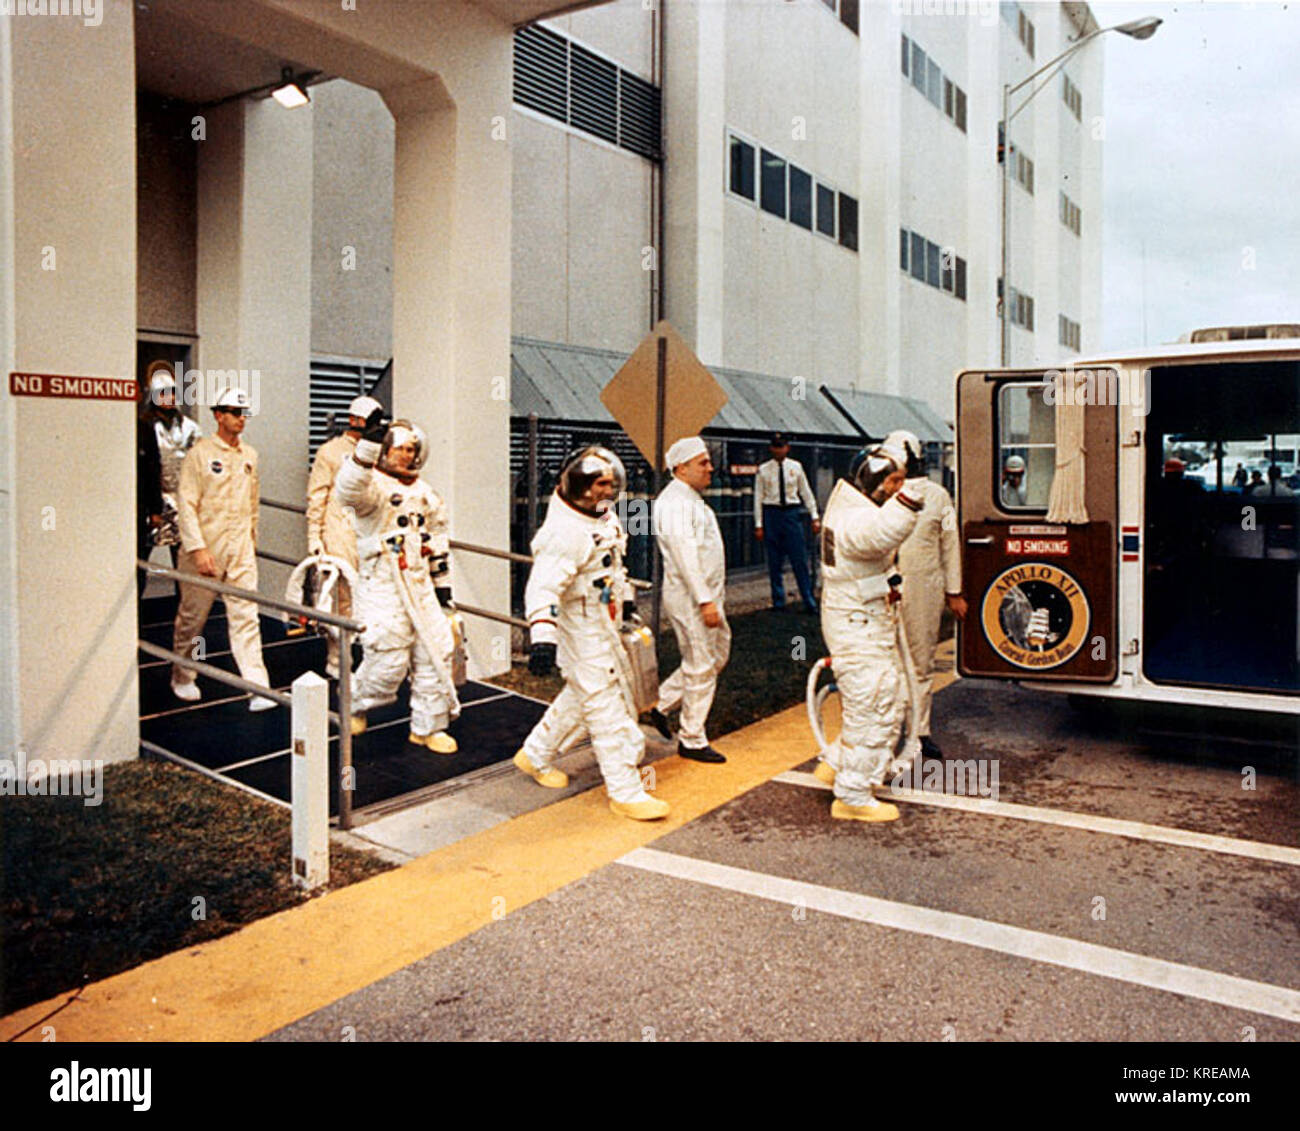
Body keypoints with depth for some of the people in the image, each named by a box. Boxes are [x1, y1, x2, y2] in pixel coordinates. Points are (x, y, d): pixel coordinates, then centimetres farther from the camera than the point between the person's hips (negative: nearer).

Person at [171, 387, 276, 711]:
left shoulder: (249, 455, 10)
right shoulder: (200, 452, -7)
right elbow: (186, 504, -12)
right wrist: (198, 548, -19)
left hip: (240, 549, 4)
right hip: (205, 547, -4)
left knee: (246, 616, -2)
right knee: (192, 616, 10)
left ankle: (258, 687, -5)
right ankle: (182, 677, 30)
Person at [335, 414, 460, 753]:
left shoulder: (424, 492, 14)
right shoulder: (374, 484, -9)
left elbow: (437, 536, 23)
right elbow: (349, 489, -34)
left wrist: (442, 581, 20)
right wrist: (369, 442, -44)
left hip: (420, 585, 7)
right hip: (382, 585, -7)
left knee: (435, 652, 4)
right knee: (388, 660, -4)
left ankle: (428, 727, 18)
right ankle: (355, 705, 27)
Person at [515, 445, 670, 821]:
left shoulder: (604, 515, 7)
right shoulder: (564, 532, -24)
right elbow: (543, 587, -33)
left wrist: (624, 597, 33)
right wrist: (542, 637, -42)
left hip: (604, 625, 10)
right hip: (580, 631, -10)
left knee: (581, 695, 21)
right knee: (606, 708, -5)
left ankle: (535, 755, 38)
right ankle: (625, 792, 4)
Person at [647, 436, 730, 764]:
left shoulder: (691, 499, 16)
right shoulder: (675, 502, -17)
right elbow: (685, 555, -24)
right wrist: (705, 601, -26)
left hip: (706, 594, 10)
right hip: (689, 597, -10)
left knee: (718, 654, 17)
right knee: (700, 669, -1)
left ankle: (662, 703, 26)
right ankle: (692, 741, 11)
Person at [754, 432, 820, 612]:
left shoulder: (796, 467, 5)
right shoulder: (763, 470, 2)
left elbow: (806, 492, 11)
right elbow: (758, 498, 3)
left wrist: (815, 517, 7)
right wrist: (759, 525, -1)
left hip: (792, 514, 0)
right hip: (771, 514, 0)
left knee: (800, 560, -3)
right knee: (774, 562, 4)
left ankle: (809, 602, 3)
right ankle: (778, 602, 15)